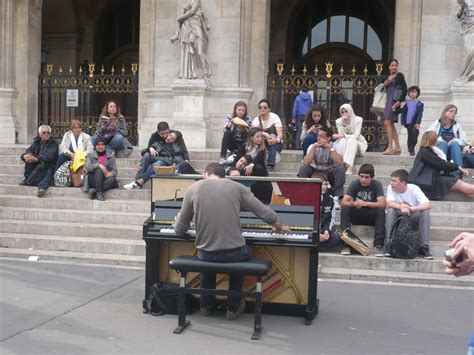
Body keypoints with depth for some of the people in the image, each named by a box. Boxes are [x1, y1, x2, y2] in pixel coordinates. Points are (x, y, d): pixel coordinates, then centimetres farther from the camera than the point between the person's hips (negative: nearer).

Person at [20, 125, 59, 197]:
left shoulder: (53, 144, -5)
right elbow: (28, 151, -5)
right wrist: (25, 156, -31)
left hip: (49, 166, -5)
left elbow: (48, 157, -22)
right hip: (36, 166, 5)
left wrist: (36, 159, -37)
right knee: (29, 158, -21)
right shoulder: (36, 142, 10)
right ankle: (27, 178, -23)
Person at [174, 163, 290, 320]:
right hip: (233, 254, 0)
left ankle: (206, 305, 43)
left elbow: (180, 231, 6)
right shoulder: (236, 187, 2)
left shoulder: (193, 189, 2)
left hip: (206, 255, 1)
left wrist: (178, 222, 31)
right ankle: (233, 307, 36)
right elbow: (267, 214, 1)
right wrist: (281, 227, 23)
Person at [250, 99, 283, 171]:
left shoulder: (274, 117, -13)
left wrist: (276, 140, -50)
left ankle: (270, 164, -38)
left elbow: (280, 134, -26)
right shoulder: (256, 120, -6)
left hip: (276, 144, -2)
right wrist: (265, 134, -47)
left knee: (272, 136, -33)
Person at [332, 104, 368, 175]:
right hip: (344, 145, 2)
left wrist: (343, 136, -31)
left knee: (351, 141, -37)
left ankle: (349, 167, -55)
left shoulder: (358, 120, -12)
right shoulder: (338, 121, -4)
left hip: (358, 144, -2)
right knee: (342, 140, -33)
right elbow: (341, 135, -15)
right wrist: (343, 123, -26)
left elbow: (355, 136, -21)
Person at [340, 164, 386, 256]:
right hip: (356, 216, 1)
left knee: (381, 210, -31)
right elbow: (343, 202, -15)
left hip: (371, 216, -1)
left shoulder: (377, 185, -8)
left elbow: (382, 203, -22)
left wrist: (365, 203, -36)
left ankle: (378, 245, -32)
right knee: (345, 208, -27)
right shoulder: (354, 184, -6)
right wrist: (353, 203, -37)